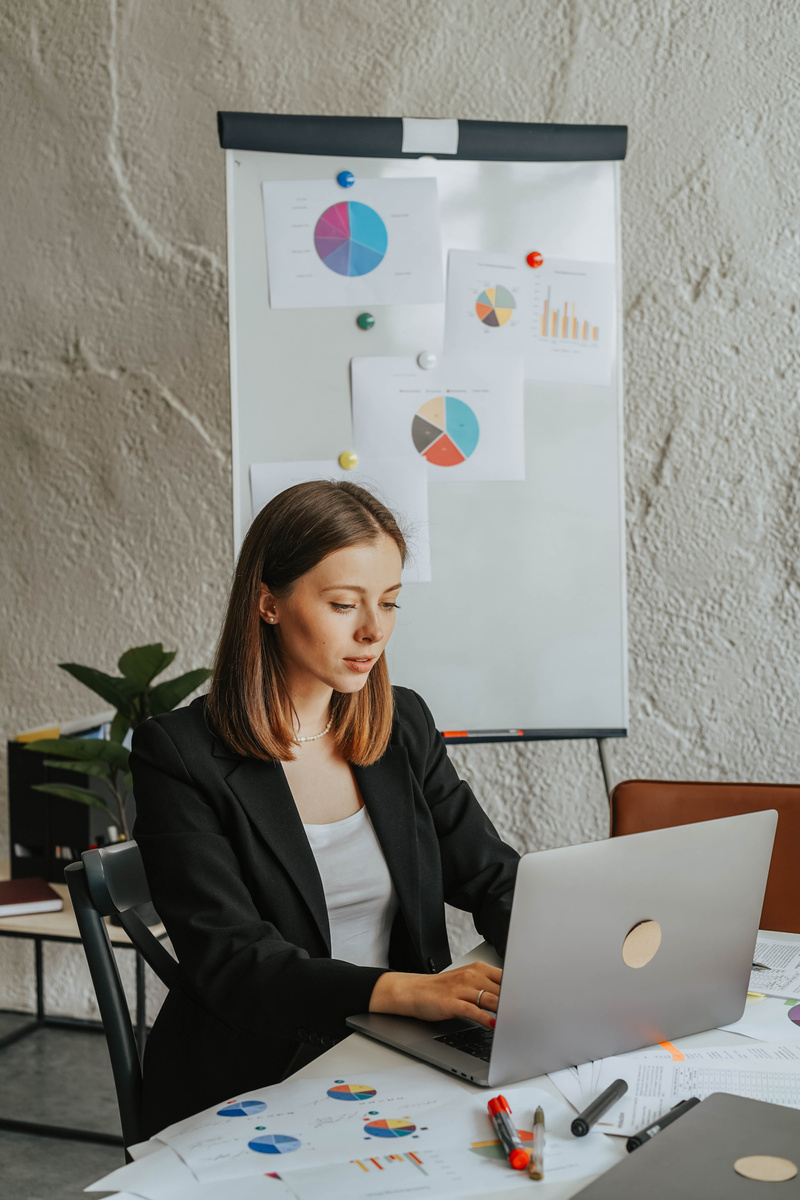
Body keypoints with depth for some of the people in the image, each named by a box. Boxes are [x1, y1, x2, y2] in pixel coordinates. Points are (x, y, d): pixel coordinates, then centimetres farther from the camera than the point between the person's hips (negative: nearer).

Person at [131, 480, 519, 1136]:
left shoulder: (403, 724, 10)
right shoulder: (177, 755, -9)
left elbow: (493, 877, 9)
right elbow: (229, 957, -18)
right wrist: (407, 990, -32)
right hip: (249, 1093, -6)